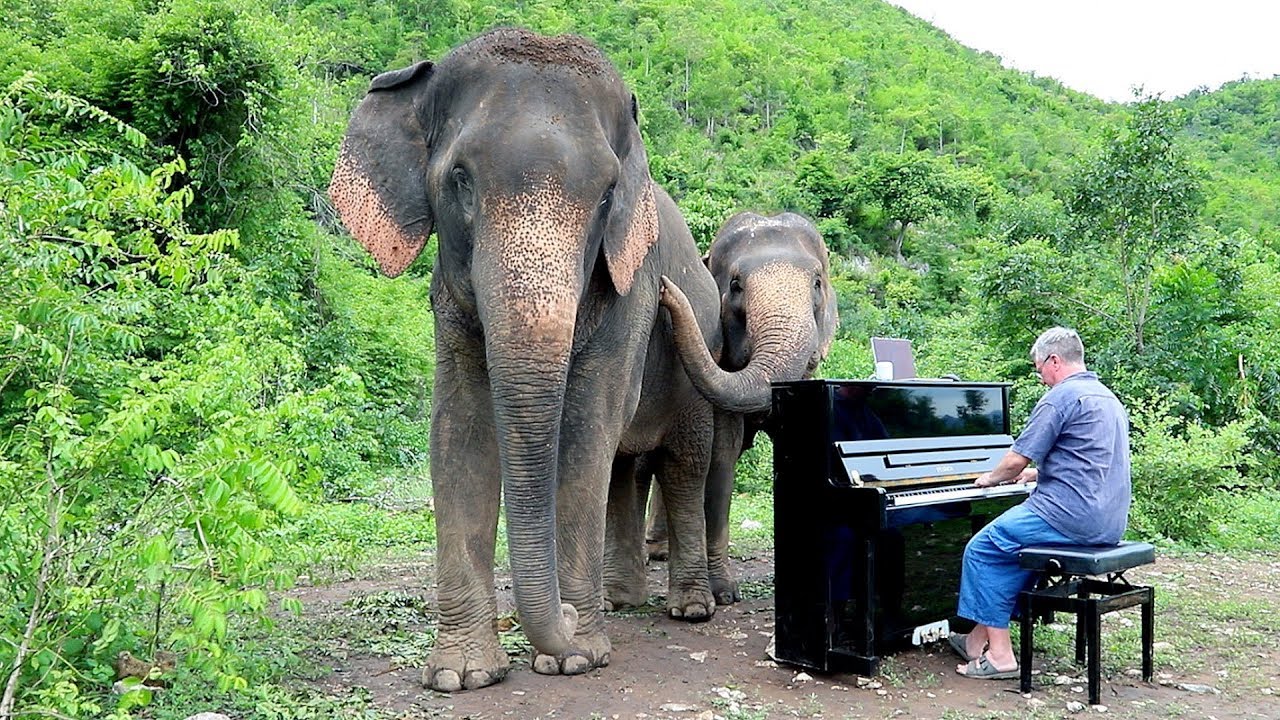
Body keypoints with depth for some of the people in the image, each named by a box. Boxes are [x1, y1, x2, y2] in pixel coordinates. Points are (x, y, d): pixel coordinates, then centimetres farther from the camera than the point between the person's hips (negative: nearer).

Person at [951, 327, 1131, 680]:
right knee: (1013, 546, 22)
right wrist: (1038, 473, 32)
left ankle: (999, 654, -1)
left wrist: (991, 478, 9)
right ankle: (982, 637, 21)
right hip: (1109, 524, 10)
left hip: (1071, 518, -10)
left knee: (981, 550, 0)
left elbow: (1015, 461, -11)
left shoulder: (1060, 397, -12)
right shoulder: (1109, 397, 18)